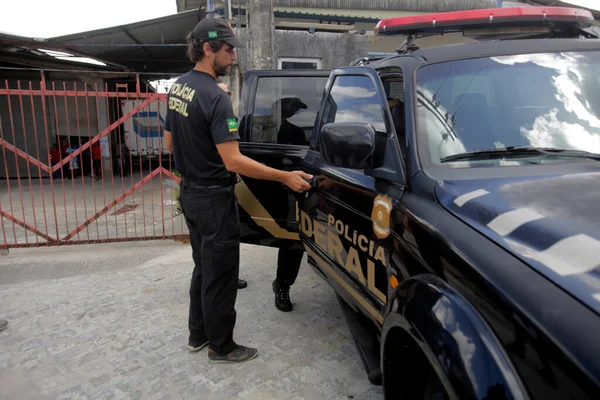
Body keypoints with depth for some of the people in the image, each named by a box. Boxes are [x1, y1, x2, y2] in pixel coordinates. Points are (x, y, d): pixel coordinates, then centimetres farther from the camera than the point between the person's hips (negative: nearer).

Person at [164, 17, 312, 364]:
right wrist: (285, 177, -23)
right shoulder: (215, 97, -22)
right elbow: (233, 161, -27)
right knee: (220, 275, 5)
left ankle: (198, 334, 37)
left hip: (191, 192, 9)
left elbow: (169, 143, 15)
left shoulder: (178, 87, 7)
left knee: (203, 267, 22)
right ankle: (221, 347, 22)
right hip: (214, 198, -9)